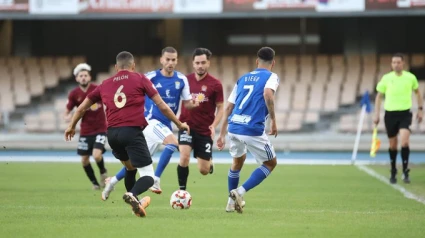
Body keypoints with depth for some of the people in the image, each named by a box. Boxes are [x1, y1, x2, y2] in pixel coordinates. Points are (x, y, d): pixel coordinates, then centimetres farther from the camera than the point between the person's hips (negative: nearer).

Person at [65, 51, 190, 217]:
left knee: (130, 168, 30)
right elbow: (161, 105, 5)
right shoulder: (140, 80, 7)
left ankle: (136, 202, 35)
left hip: (112, 134, 5)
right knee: (148, 176, -6)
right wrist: (179, 124, 16)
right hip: (132, 132, -5)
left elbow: (82, 108, 25)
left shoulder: (105, 85, 18)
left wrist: (72, 126, 41)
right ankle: (132, 195, -35)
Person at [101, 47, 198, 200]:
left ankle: (113, 181, 31)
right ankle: (156, 180, -24)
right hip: (151, 120, -5)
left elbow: (187, 103, 5)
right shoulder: (151, 77, -9)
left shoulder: (181, 79, 2)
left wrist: (194, 103, -16)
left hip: (165, 124, 5)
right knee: (173, 142, -30)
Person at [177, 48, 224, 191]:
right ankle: (182, 190, -8)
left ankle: (209, 162, 42)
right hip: (187, 126, 1)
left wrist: (214, 125, -17)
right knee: (184, 157, -24)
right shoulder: (185, 80, -1)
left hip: (205, 131, -1)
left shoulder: (215, 84, -7)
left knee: (204, 171, 4)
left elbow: (220, 108, -1)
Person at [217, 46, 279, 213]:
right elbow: (268, 94, -19)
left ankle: (232, 201, 35)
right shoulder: (271, 77, 5)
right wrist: (273, 120, -13)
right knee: (271, 163, 13)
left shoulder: (243, 78, 21)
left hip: (234, 126, 6)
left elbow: (228, 108, 19)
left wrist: (222, 134, 23)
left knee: (238, 161, 31)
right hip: (252, 130, -6)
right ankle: (240, 192, -2)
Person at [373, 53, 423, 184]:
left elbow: (417, 92, 15)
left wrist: (420, 109, 11)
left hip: (405, 114, -1)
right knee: (393, 145, 9)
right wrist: (376, 114, 2)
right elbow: (379, 96, 7)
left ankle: (405, 171, -7)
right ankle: (393, 172, 26)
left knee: (404, 142, -18)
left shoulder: (410, 77, -2)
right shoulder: (386, 78, -2)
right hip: (390, 114, 1)